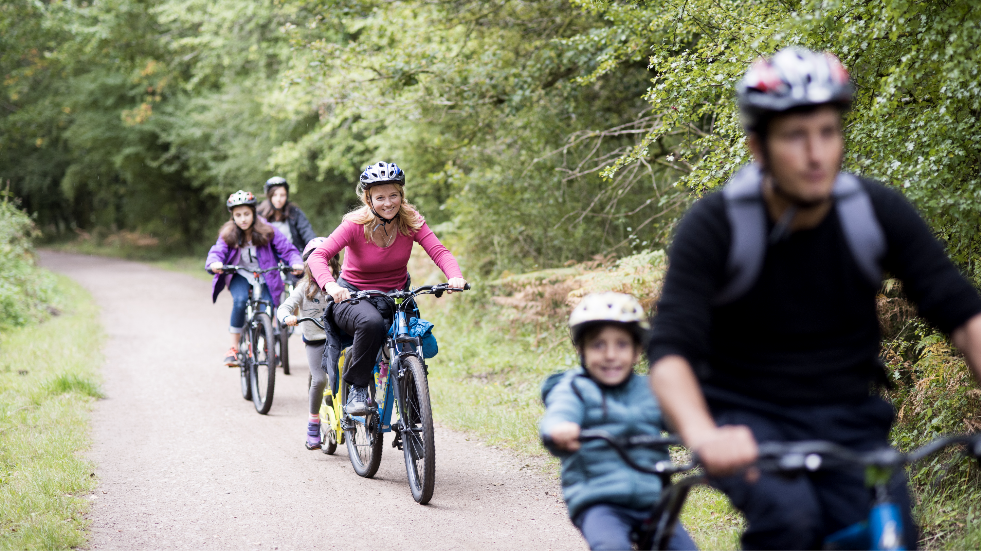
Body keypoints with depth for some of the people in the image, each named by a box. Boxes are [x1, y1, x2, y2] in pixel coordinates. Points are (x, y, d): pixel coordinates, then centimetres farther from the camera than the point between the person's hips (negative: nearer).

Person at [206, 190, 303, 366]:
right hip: (240, 276, 0)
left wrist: (296, 263, -32)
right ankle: (234, 348, -18)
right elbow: (217, 251, -19)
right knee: (240, 301, -30)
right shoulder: (228, 234, -8)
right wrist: (215, 263, -43)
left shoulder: (266, 231, -11)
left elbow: (287, 249, -11)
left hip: (264, 277, 0)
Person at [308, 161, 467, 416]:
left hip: (394, 298, 3)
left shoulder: (411, 221, -8)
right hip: (354, 296, -3)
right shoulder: (355, 224, -17)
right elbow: (318, 255, -28)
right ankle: (357, 388, -19)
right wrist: (330, 285, -49)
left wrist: (455, 277, -41)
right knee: (371, 322, -37)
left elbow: (439, 251, -19)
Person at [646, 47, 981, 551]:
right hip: (748, 421, -3)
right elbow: (670, 352, -28)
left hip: (848, 420, 3)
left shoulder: (879, 212, -9)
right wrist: (703, 437, -47)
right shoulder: (715, 226, -18)